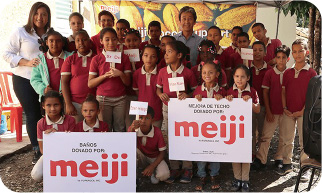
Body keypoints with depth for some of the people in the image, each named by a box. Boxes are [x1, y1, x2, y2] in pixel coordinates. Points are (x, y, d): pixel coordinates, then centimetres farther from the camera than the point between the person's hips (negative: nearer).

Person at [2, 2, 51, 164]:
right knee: (32, 115, 2)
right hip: (24, 80, -2)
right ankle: (37, 151, 15)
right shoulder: (21, 32, -1)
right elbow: (7, 54, -2)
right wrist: (27, 62, -16)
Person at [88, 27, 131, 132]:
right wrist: (105, 76, -14)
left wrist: (120, 74, -16)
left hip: (120, 99, 1)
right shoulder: (96, 59, 3)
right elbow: (90, 84, -1)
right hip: (103, 99, -1)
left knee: (120, 128, 2)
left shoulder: (124, 57, 6)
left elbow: (128, 82, 4)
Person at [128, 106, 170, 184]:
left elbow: (162, 152, -13)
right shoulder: (133, 129, -17)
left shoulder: (157, 132, -20)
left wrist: (152, 166, -23)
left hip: (154, 158, -1)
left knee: (164, 175, -29)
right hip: (141, 157, 1)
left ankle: (153, 173, 8)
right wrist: (131, 129, -40)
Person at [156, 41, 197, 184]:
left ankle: (187, 169, 21)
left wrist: (188, 95, -20)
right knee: (169, 139, 9)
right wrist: (160, 94, -10)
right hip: (167, 108, 3)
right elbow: (158, 88, 11)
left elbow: (195, 90, -1)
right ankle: (174, 169, 23)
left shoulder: (188, 73, -8)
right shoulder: (162, 72, 0)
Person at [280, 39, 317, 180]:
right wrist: (284, 108, -3)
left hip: (303, 113, -3)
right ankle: (287, 163, 25)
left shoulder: (311, 73, -3)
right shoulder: (287, 72, 6)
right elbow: (283, 91, 7)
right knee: (287, 139, 10)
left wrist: (302, 111, -11)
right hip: (288, 112, 3)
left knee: (304, 141, 4)